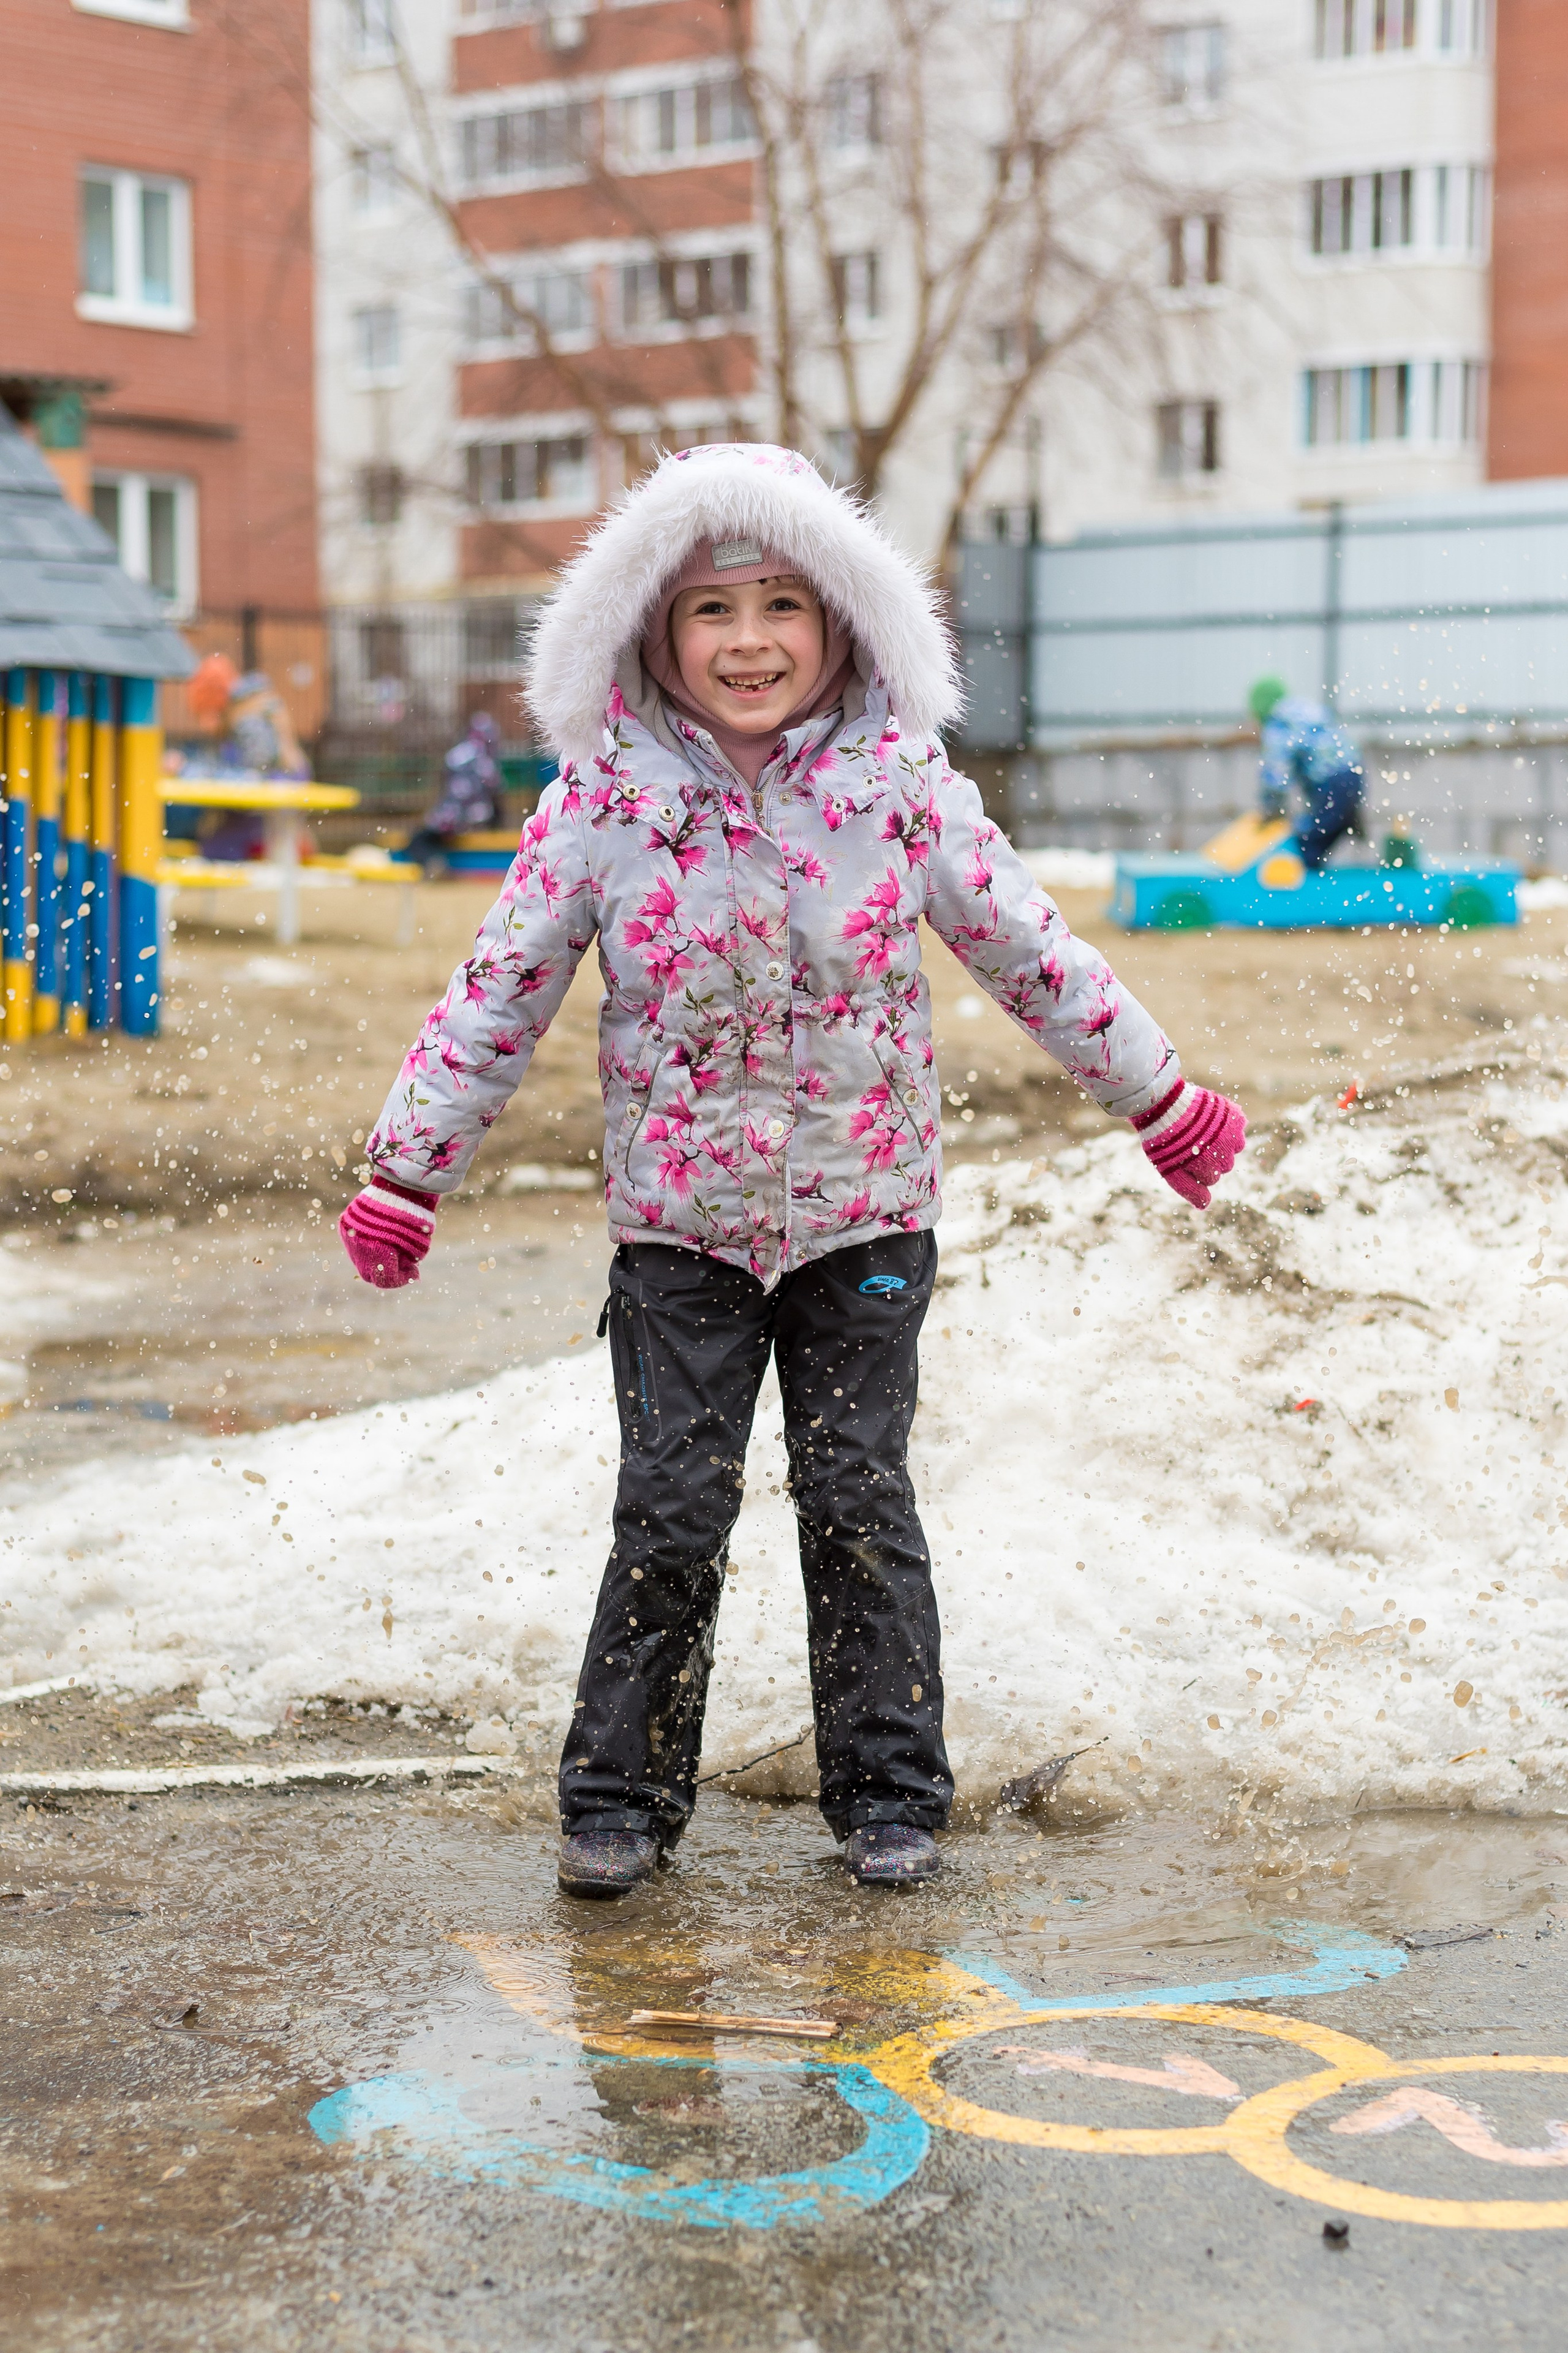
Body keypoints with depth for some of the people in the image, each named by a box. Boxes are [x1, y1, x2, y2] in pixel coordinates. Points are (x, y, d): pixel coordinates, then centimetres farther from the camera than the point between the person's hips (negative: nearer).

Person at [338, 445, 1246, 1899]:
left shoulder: (900, 788, -6)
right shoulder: (601, 804, -8)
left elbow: (1034, 957, 4)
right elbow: (498, 994, -1)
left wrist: (1159, 1100, 10)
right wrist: (407, 1171, -1)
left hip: (864, 1211, 0)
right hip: (677, 1222, 0)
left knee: (858, 1498, 7)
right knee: (671, 1508, 1)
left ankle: (887, 1791, 20)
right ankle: (622, 1794, 16)